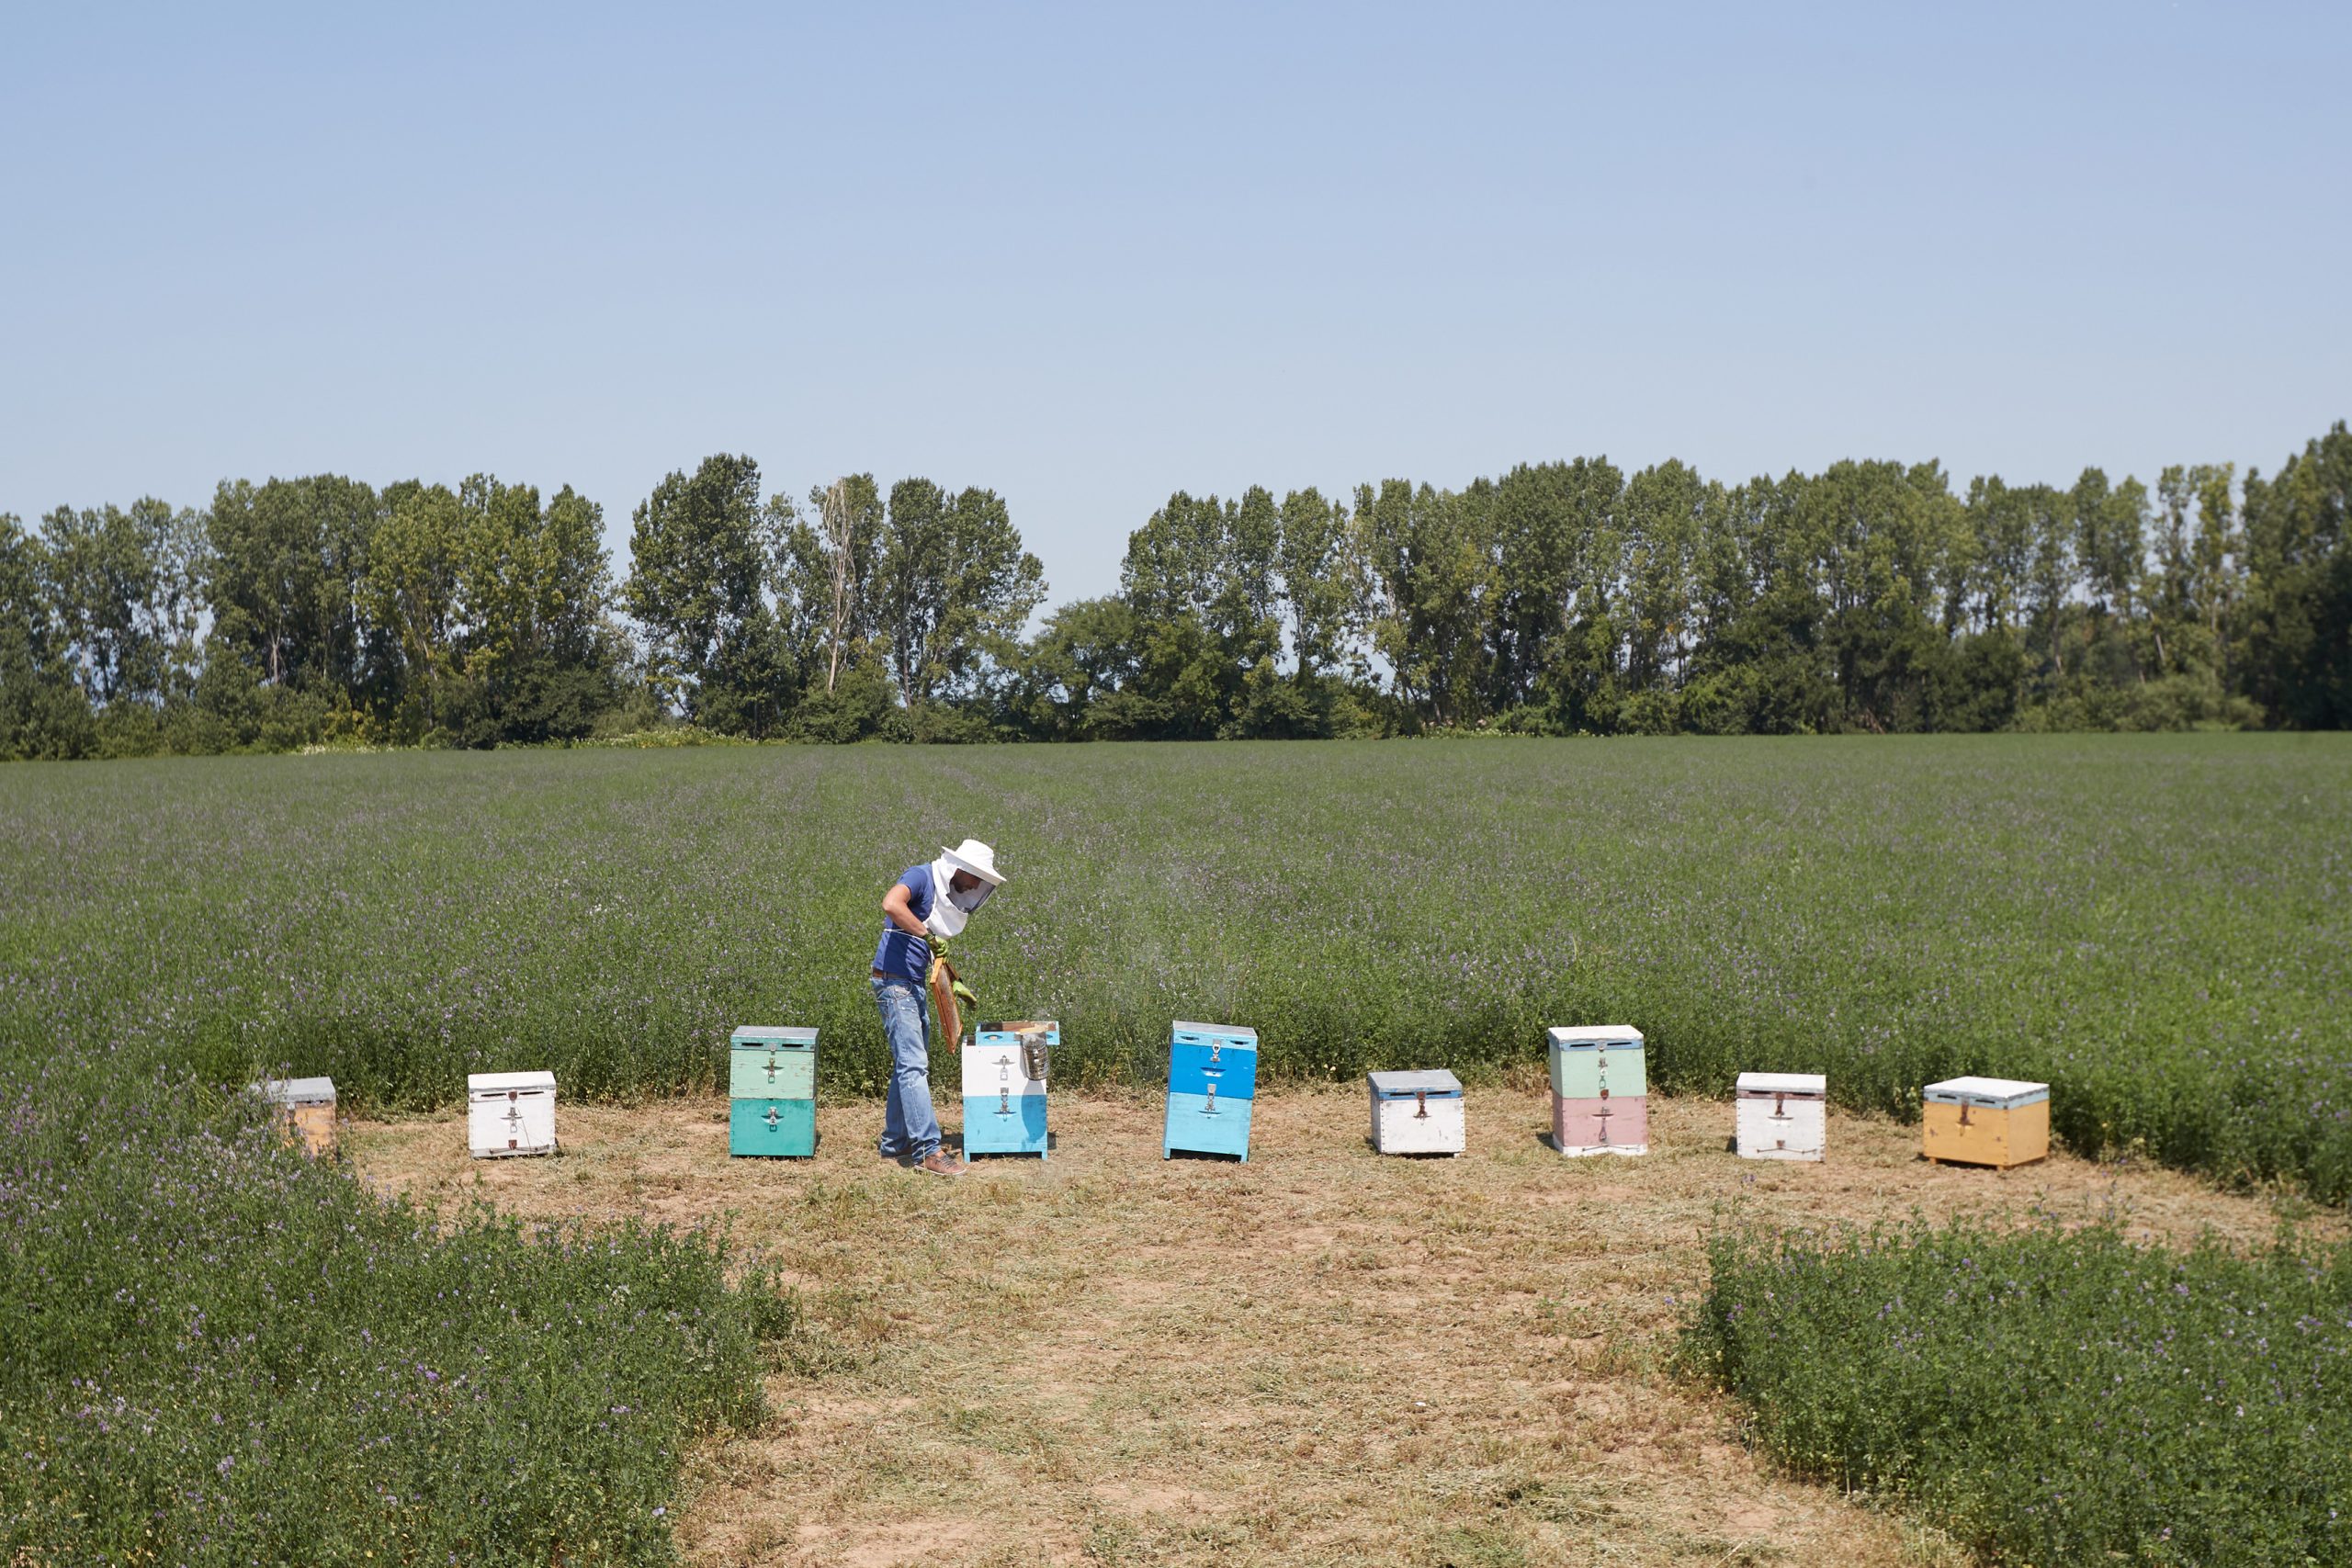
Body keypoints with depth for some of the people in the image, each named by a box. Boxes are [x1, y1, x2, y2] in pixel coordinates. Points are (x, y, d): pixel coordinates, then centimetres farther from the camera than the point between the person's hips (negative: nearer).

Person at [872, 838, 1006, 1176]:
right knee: (913, 1066, -12)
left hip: (917, 986, 10)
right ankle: (928, 1150, -16)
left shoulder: (948, 897, 14)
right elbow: (891, 904, -33)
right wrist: (928, 935, -29)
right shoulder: (920, 877, -13)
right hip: (895, 982, -10)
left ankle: (895, 1144, 22)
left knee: (910, 1066, 14)